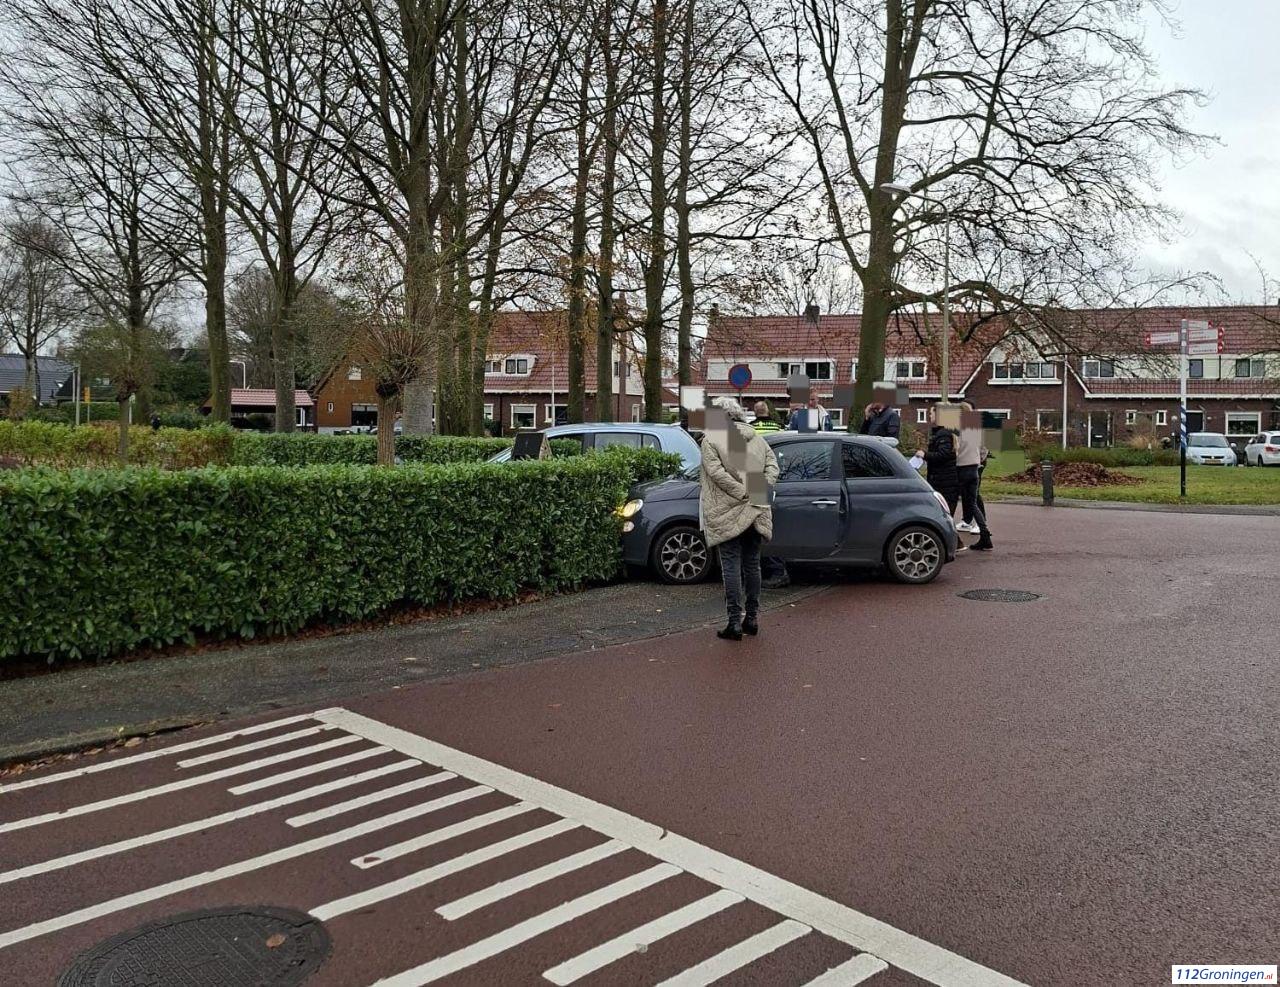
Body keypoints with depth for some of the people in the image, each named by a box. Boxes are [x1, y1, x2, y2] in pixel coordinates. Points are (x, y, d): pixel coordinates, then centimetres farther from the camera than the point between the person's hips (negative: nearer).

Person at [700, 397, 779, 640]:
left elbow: (716, 472, -17)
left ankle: (735, 622, -4)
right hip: (755, 512, 5)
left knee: (731, 565, -2)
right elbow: (772, 466, 5)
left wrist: (742, 493, -15)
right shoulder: (757, 439, 11)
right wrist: (758, 492, -4)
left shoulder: (711, 440, -7)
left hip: (728, 514, -5)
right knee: (752, 563, 14)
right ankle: (752, 618, 20)